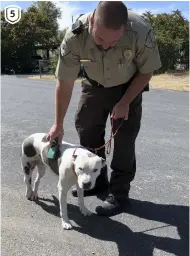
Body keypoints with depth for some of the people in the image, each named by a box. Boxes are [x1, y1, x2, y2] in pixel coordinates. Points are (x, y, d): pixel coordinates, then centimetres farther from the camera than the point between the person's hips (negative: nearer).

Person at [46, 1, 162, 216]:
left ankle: (119, 192, 2)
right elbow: (64, 82, -22)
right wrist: (58, 124, -17)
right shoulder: (74, 36, -33)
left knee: (124, 134, -11)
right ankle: (96, 180, 20)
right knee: (85, 126, 2)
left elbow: (147, 71, -17)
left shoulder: (141, 32, -37)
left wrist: (125, 103, -22)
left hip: (128, 85, -2)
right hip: (95, 84, 3)